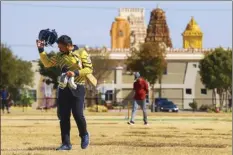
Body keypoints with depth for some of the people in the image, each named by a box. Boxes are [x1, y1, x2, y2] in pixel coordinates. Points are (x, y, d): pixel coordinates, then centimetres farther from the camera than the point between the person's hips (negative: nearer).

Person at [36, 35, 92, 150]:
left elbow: (89, 69, -7)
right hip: (64, 88, 5)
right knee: (63, 116, 0)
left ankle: (84, 135, 17)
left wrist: (76, 73, -19)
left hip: (77, 88, -5)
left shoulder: (81, 53, -2)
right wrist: (41, 50, 4)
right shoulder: (60, 55, 13)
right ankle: (66, 143, 5)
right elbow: (47, 63, 14)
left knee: (77, 114, -11)